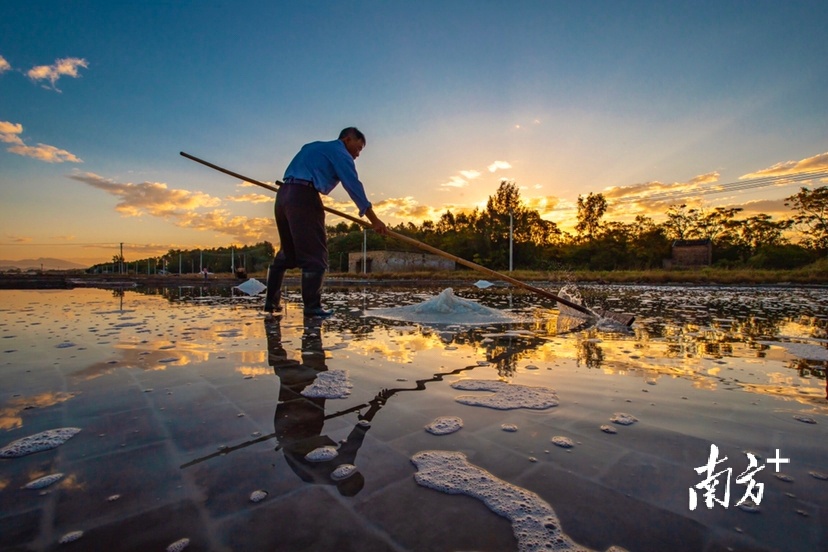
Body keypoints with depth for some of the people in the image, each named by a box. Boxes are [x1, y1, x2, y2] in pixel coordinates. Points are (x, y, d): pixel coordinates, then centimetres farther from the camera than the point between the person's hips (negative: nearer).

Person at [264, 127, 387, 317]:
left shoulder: (314, 146, 29)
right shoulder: (340, 152, 3)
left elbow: (296, 172, 28)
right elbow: (354, 187, -5)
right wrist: (374, 220, -7)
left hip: (283, 194, 9)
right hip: (303, 196, -8)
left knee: (287, 251, 15)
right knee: (315, 254, -7)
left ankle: (271, 301, 20)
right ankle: (312, 306, -9)